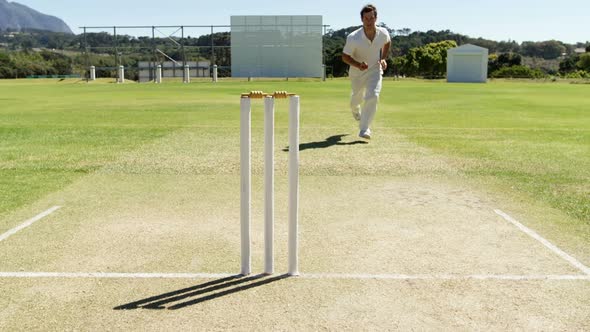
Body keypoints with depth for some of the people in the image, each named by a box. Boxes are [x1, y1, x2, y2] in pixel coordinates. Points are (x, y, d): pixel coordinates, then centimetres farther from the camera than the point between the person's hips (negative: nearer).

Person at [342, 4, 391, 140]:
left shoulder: (383, 33, -17)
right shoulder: (353, 38, -28)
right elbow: (345, 56, -17)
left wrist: (383, 58, -4)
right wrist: (358, 65, -34)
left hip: (375, 69, 0)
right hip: (357, 71, 0)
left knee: (373, 97, -21)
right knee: (357, 97, 20)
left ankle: (365, 129, -16)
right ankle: (355, 108, 59)